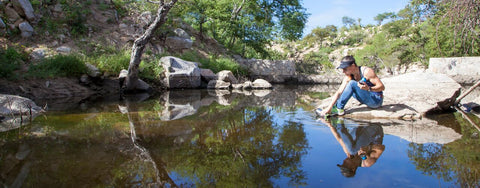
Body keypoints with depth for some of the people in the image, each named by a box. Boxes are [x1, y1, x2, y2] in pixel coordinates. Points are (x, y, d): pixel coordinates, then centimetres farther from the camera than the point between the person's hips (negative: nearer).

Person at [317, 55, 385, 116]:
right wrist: (330, 107, -18)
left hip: (377, 100, -7)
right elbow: (339, 92, -8)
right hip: (368, 101, 7)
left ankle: (339, 109, -20)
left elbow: (382, 87, -20)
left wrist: (369, 88, -39)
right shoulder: (348, 77, -2)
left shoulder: (367, 72, -20)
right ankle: (330, 109, -4)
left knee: (352, 84, -23)